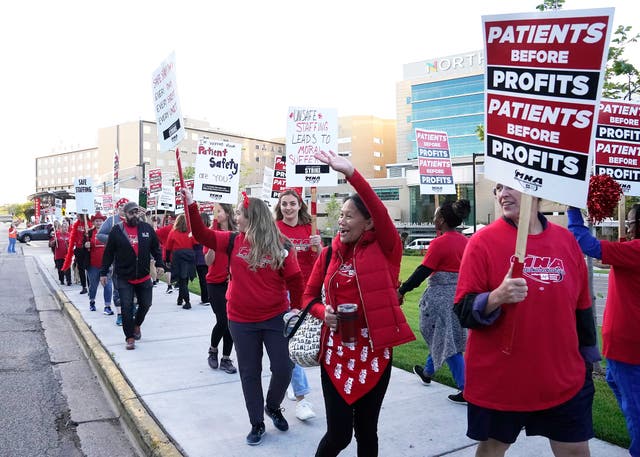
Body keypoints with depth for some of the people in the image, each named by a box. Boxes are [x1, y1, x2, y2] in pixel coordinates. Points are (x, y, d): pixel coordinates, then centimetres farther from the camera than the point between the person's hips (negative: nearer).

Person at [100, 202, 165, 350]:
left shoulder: (147, 228, 2)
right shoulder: (116, 230, -4)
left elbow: (155, 248, 10)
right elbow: (108, 253, 0)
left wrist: (159, 264, 3)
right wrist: (103, 272, 1)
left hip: (144, 277, 3)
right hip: (124, 278, -2)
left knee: (146, 304, 12)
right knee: (127, 307, -2)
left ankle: (136, 324, 40)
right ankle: (130, 337, 10)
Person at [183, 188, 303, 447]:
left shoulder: (279, 246, -9)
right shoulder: (233, 241, -1)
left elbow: (295, 280, -5)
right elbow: (202, 235, -2)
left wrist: (296, 309, -2)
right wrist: (191, 205, -10)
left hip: (275, 318, -2)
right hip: (241, 321, 2)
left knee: (283, 369, 3)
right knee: (249, 373, 11)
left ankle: (273, 407, 34)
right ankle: (257, 423, 28)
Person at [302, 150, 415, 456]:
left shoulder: (384, 249, -7)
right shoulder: (330, 254, 4)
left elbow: (380, 212, -26)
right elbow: (309, 295, 12)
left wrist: (351, 173, -36)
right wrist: (323, 312, -10)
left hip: (374, 349, -2)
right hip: (336, 349, 2)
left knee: (366, 429, 14)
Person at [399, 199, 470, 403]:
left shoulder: (439, 243, -16)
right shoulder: (465, 241, 5)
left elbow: (422, 272, -17)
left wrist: (402, 290, -10)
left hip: (441, 297, -8)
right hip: (460, 294, 8)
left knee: (448, 342, -1)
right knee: (441, 336, 23)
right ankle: (427, 372, 43)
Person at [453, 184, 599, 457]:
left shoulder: (566, 240, 1)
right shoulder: (483, 241, -11)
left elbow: (582, 307, 11)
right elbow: (463, 311, -14)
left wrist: (587, 360, 16)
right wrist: (497, 297, -32)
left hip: (564, 380, 3)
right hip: (498, 380, -3)